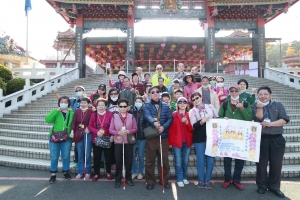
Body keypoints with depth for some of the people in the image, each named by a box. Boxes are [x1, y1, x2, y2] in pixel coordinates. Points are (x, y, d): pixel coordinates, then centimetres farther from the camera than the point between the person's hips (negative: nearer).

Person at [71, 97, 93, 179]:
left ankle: (88, 172, 17)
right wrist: (72, 131, -7)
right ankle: (80, 172, 20)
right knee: (80, 153, 10)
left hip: (87, 134, -3)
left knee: (87, 153, 4)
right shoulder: (77, 111, 6)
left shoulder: (91, 111, -6)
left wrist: (89, 128, -19)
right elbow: (74, 122, 2)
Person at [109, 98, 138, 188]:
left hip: (128, 142, 0)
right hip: (118, 142, 0)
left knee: (129, 161, 6)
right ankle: (117, 179, 18)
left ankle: (128, 178, 23)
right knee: (118, 161, 4)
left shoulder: (131, 117, 0)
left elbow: (135, 129, -1)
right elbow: (110, 129, -2)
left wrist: (128, 131, -19)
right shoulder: (114, 116, 0)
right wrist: (118, 132, -19)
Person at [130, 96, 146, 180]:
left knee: (141, 156, 9)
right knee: (132, 155, 7)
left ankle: (140, 172, 25)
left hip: (142, 136, -2)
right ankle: (134, 171, 25)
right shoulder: (131, 111, 1)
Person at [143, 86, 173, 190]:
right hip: (151, 137, -1)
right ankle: (150, 181, 22)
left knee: (164, 159, 9)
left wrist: (164, 127, -19)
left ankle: (164, 180, 26)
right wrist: (154, 123, -39)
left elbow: (170, 118, 0)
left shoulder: (166, 106, 9)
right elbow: (147, 116, -19)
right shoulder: (146, 106, 1)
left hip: (163, 136, 2)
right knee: (150, 160, 7)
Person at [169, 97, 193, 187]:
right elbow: (171, 128, -1)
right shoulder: (174, 114, -3)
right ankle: (179, 179, 14)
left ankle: (185, 177, 28)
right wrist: (170, 142, -2)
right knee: (178, 162, 2)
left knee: (185, 161, 13)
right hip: (177, 141, -3)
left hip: (187, 142, 3)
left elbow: (191, 129, -2)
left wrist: (186, 122, -21)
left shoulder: (189, 115, 5)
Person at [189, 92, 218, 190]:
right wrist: (201, 122, -22)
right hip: (199, 138, -2)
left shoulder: (210, 107, 7)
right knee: (201, 159, 4)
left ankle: (207, 180, 18)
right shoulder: (192, 111, 1)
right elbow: (193, 126, -6)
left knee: (210, 159, 5)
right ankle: (201, 180, 19)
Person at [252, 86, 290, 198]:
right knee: (261, 163, 7)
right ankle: (262, 185, 22)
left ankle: (274, 186, 23)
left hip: (277, 139, 1)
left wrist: (270, 124, -15)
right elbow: (259, 118, -10)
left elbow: (285, 120, -5)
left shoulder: (278, 105, 7)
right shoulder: (255, 106, 4)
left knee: (276, 164, 7)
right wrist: (260, 107, -21)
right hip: (261, 139, -1)